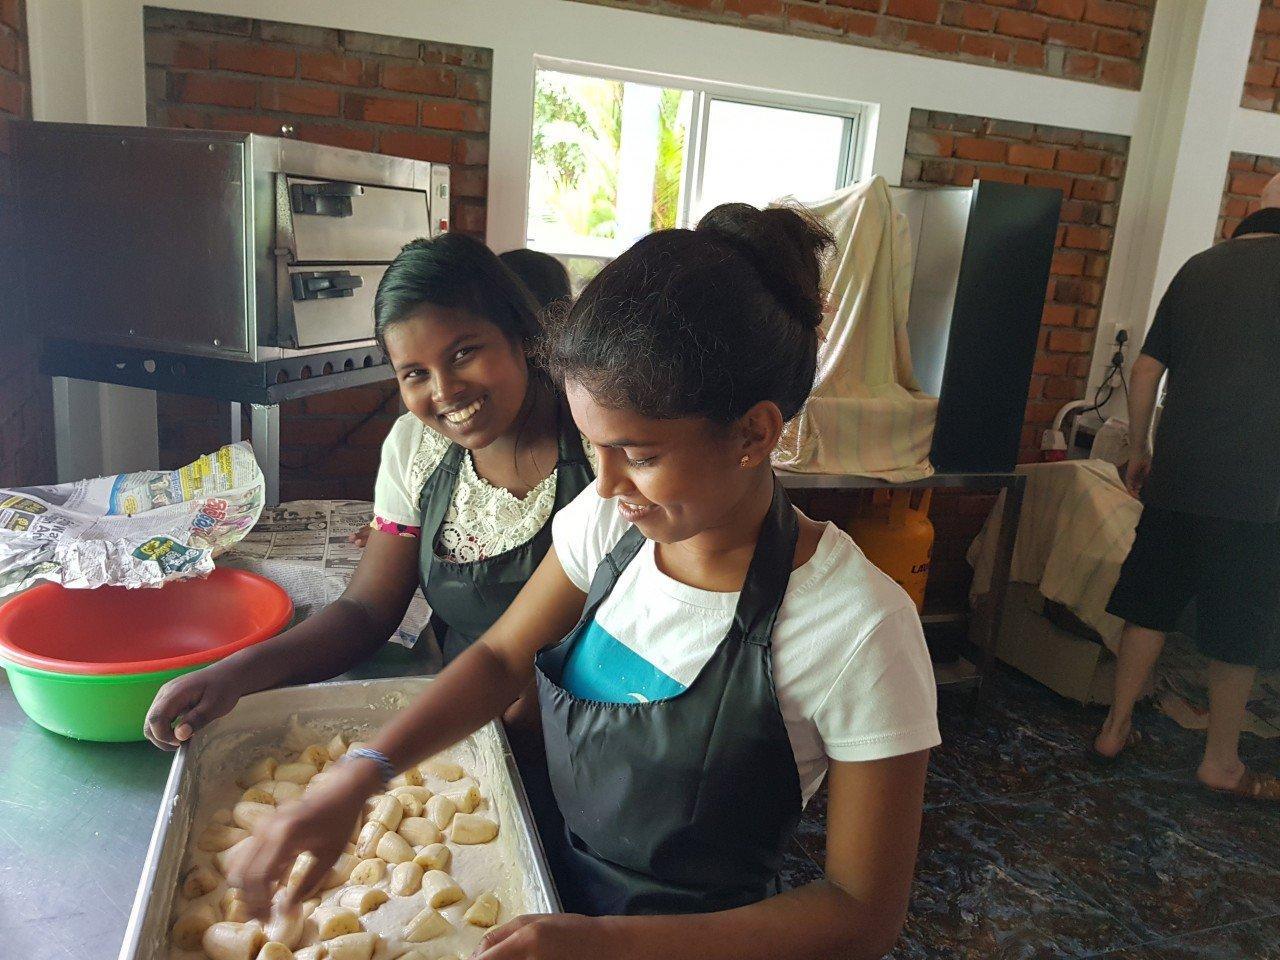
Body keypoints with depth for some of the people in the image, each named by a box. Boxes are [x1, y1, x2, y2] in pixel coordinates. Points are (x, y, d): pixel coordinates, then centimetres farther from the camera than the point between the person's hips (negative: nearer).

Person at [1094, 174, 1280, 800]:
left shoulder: (1199, 267, 9)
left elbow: (1145, 372, 10)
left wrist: (1139, 452, 18)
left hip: (1175, 477, 5)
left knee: (1151, 603, 15)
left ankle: (1117, 726, 25)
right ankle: (1222, 762, 22)